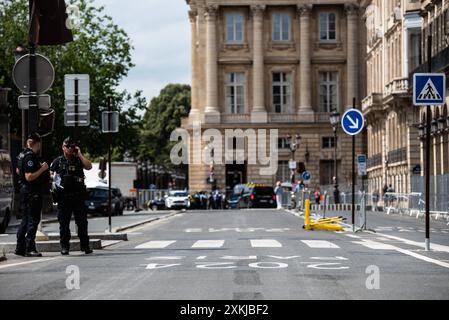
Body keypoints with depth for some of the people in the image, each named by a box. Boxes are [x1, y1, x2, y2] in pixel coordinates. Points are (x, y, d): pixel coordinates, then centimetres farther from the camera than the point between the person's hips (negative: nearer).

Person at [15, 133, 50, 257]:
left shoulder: (22, 154, 12)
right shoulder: (30, 156, -19)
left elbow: (18, 171, 27)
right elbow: (29, 177, -26)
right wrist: (42, 169, -19)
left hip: (25, 190, 10)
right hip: (32, 192, -10)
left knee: (26, 220, 16)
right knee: (33, 220, -7)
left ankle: (20, 248, 20)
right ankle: (30, 249, -6)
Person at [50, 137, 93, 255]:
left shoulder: (78, 160, 12)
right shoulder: (58, 161, 10)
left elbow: (89, 166, -5)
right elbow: (50, 173, 7)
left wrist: (79, 154, -4)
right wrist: (55, 179, -13)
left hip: (78, 196, 1)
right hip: (63, 196, -1)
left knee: (82, 222, 1)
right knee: (64, 223, 1)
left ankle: (85, 246, 7)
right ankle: (64, 247, 7)